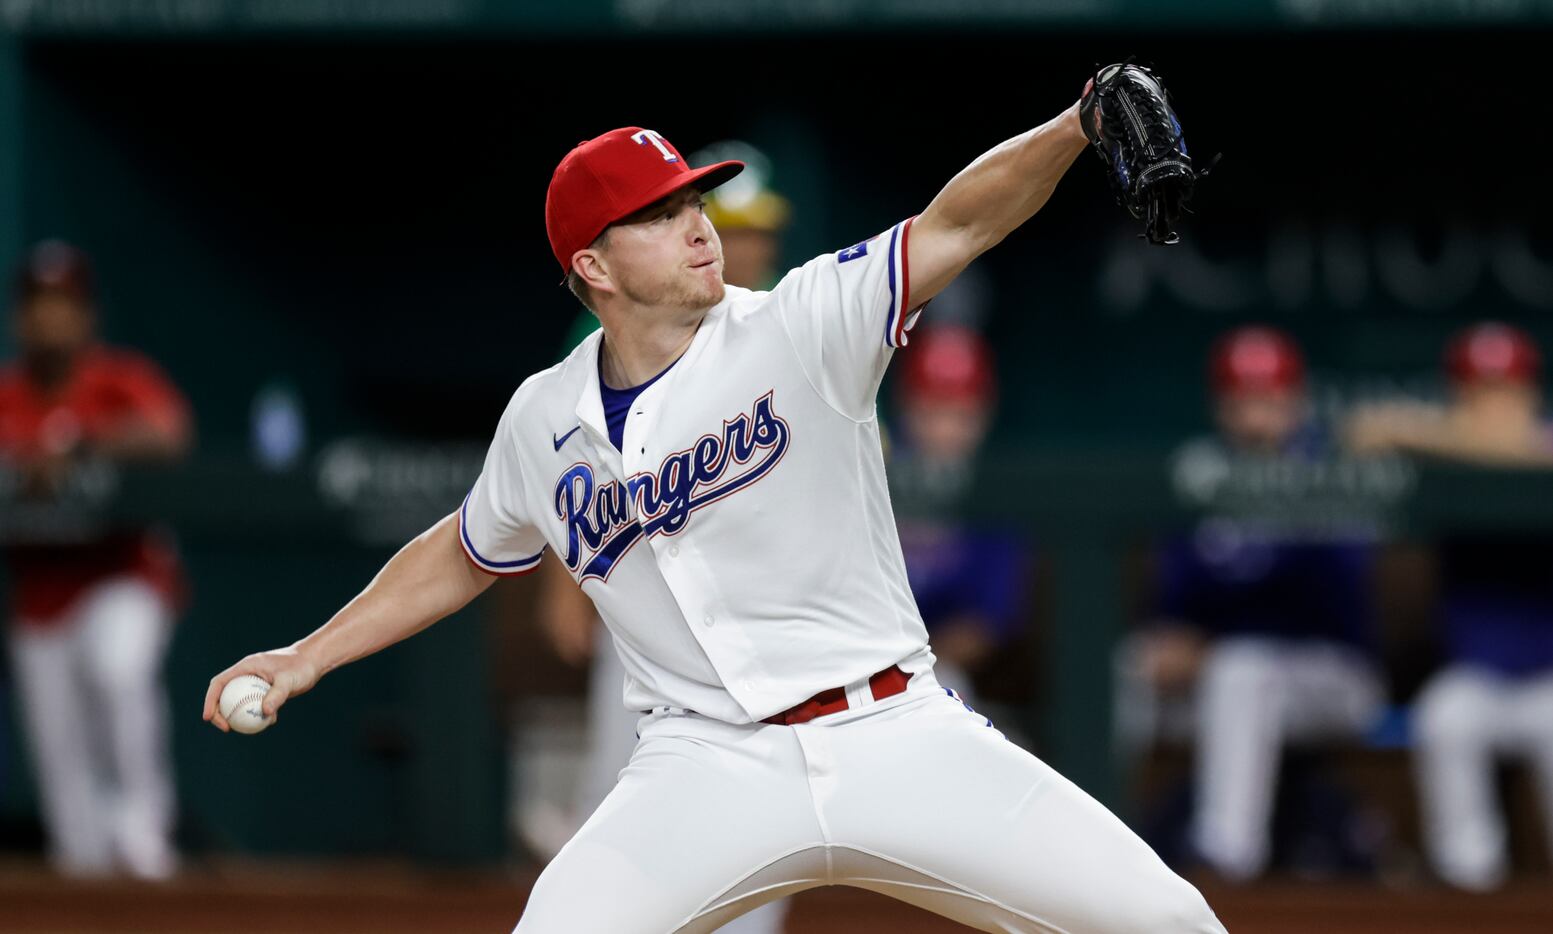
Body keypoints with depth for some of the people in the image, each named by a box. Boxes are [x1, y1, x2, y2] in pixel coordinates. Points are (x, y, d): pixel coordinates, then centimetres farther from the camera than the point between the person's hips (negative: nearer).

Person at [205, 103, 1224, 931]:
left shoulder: (801, 329, -4)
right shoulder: (547, 422, 6)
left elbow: (956, 225, -17)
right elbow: (462, 557, 25)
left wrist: (1076, 128, -33)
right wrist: (308, 657, 19)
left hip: (896, 736, -1)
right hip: (710, 765, 1)